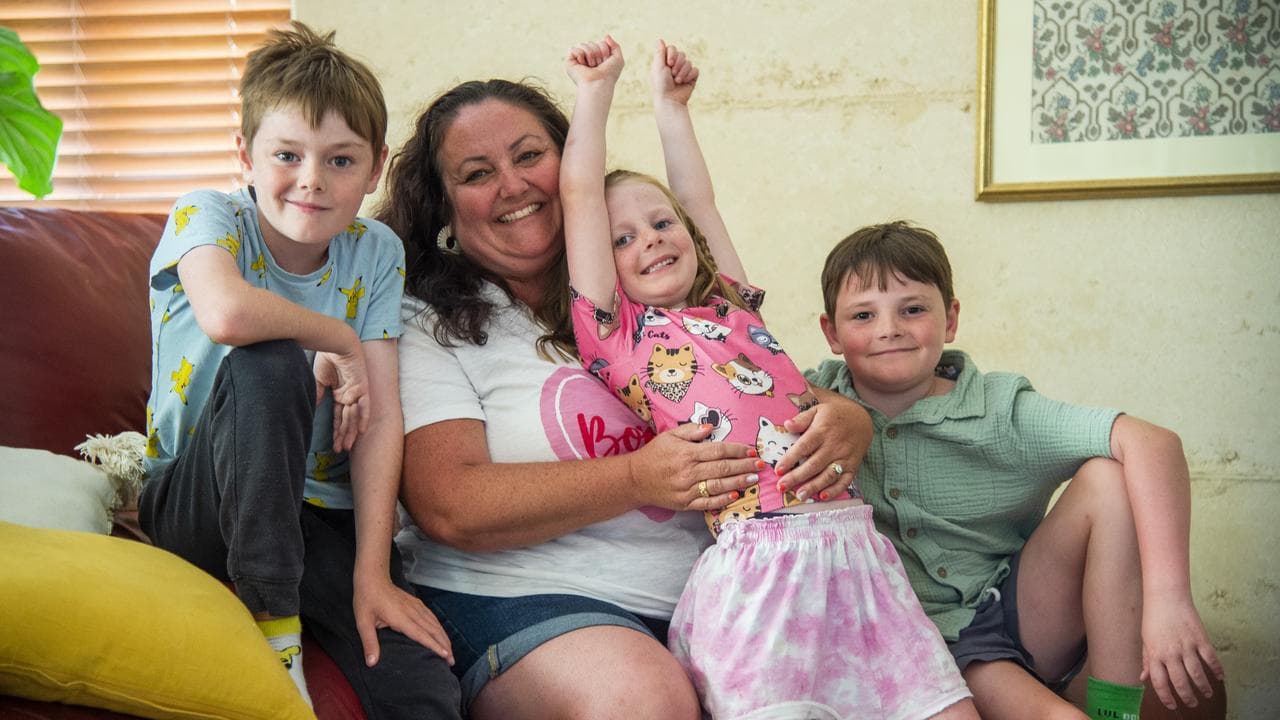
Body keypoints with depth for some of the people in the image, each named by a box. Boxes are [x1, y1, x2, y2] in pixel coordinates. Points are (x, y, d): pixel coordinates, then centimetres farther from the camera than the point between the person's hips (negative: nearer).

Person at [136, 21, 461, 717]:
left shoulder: (376, 252, 1)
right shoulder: (206, 216, -9)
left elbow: (382, 417, -8)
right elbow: (226, 313, -35)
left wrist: (373, 572, -15)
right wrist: (339, 338, -17)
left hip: (323, 514, 1)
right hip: (197, 505, -1)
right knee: (268, 365, -33)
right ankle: (270, 618, -19)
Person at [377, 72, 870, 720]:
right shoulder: (428, 327, 2)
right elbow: (448, 507, -12)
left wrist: (847, 422, -8)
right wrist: (637, 479, -19)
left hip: (697, 593, 5)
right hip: (517, 598, -4)